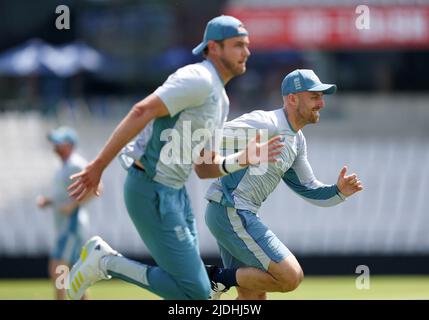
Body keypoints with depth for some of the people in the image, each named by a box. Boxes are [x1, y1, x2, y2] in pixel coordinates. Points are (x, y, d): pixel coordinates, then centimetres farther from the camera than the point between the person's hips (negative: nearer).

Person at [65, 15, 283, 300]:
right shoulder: (199, 80, -13)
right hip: (151, 192, -10)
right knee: (195, 291, -12)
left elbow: (204, 168, 18)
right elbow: (142, 111, -23)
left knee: (192, 289, 12)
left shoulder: (220, 101, 18)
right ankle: (105, 261, -2)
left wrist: (243, 159, -1)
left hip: (175, 192, 10)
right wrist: (99, 166, -27)